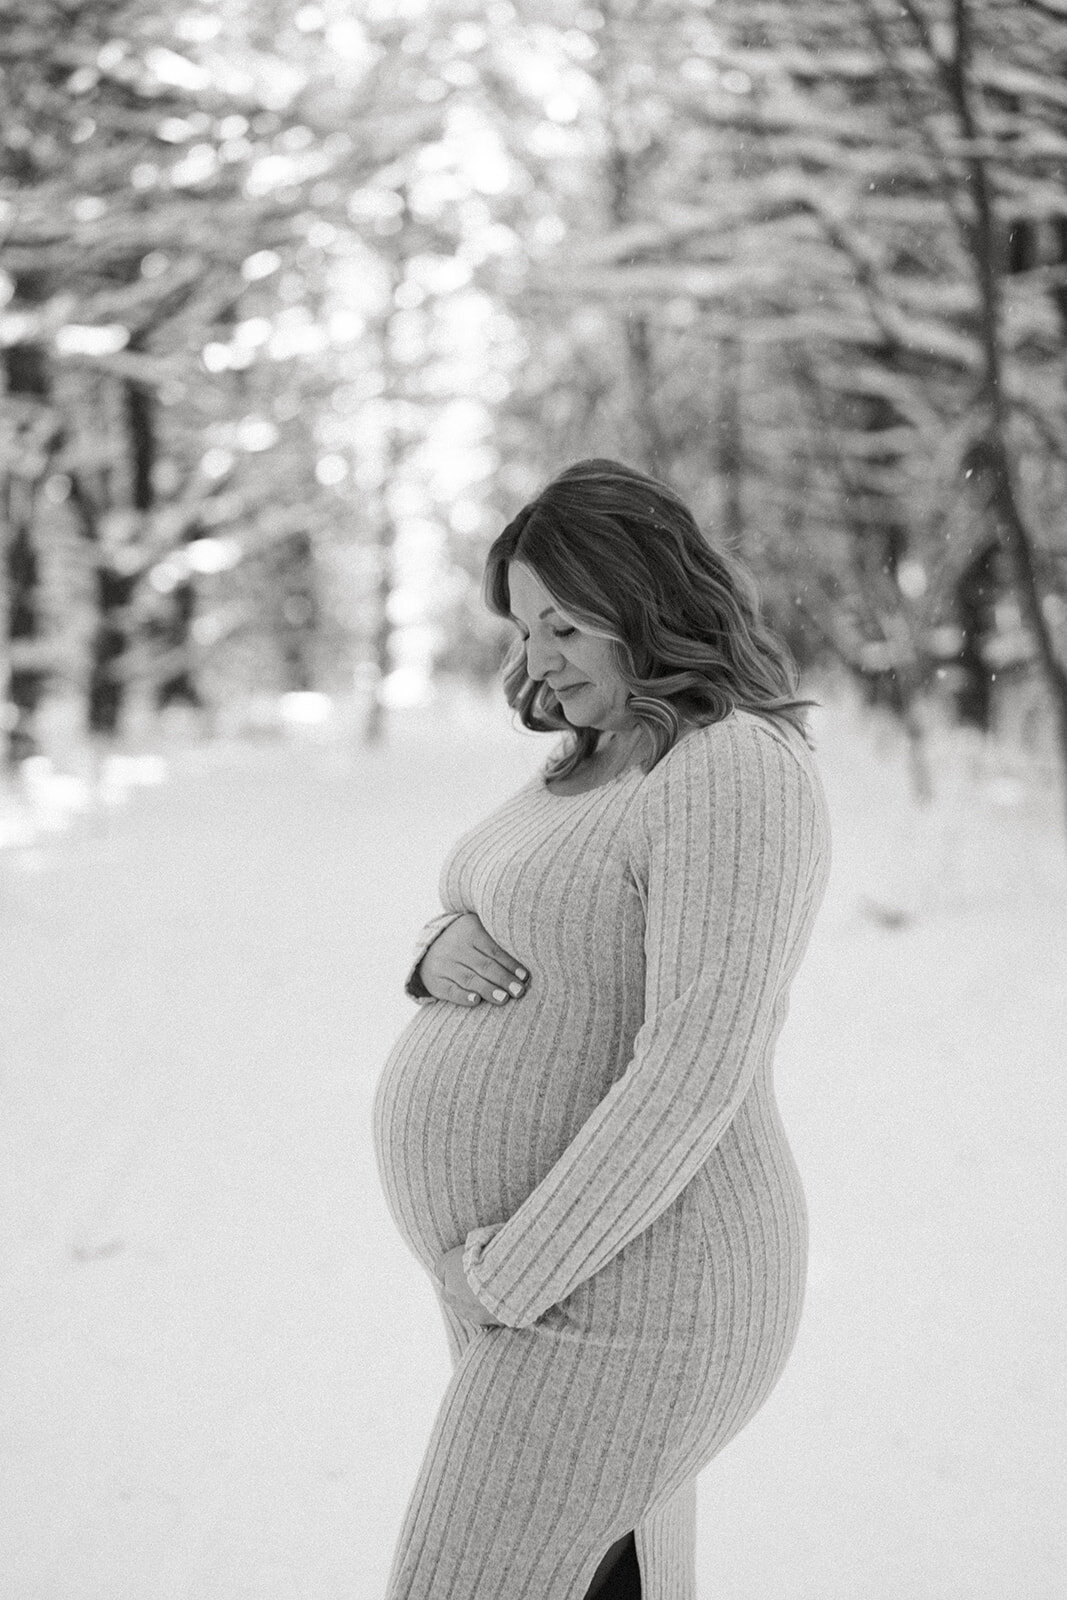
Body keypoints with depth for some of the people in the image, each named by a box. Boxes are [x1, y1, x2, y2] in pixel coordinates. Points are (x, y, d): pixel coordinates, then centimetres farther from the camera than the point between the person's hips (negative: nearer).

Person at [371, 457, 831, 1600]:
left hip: (624, 1290, -10)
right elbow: (484, 949, 17)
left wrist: (511, 1274, -22)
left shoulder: (734, 776, -21)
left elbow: (695, 1071, -28)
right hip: (518, 1260, 10)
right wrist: (445, 954, -9)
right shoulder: (600, 760, 11)